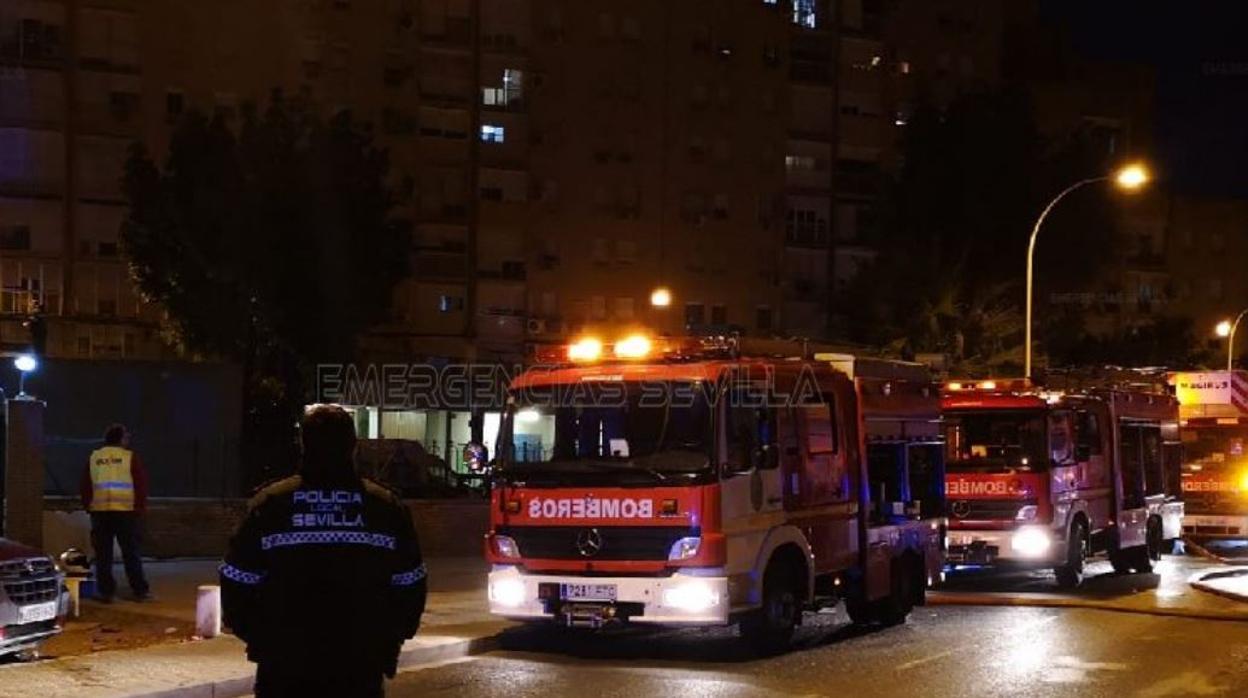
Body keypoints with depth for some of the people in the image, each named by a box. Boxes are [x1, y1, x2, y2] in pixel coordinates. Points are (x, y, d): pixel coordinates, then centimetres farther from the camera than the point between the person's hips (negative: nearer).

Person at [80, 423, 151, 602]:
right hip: (125, 511, -2)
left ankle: (105, 591, 4)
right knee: (131, 553, 3)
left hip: (99, 511, 2)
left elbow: (85, 486, 12)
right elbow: (141, 484, -2)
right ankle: (140, 591, 3)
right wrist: (140, 507, 6)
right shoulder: (130, 457, -2)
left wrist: (88, 505, 20)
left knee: (103, 554, 6)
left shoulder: (93, 458, 9)